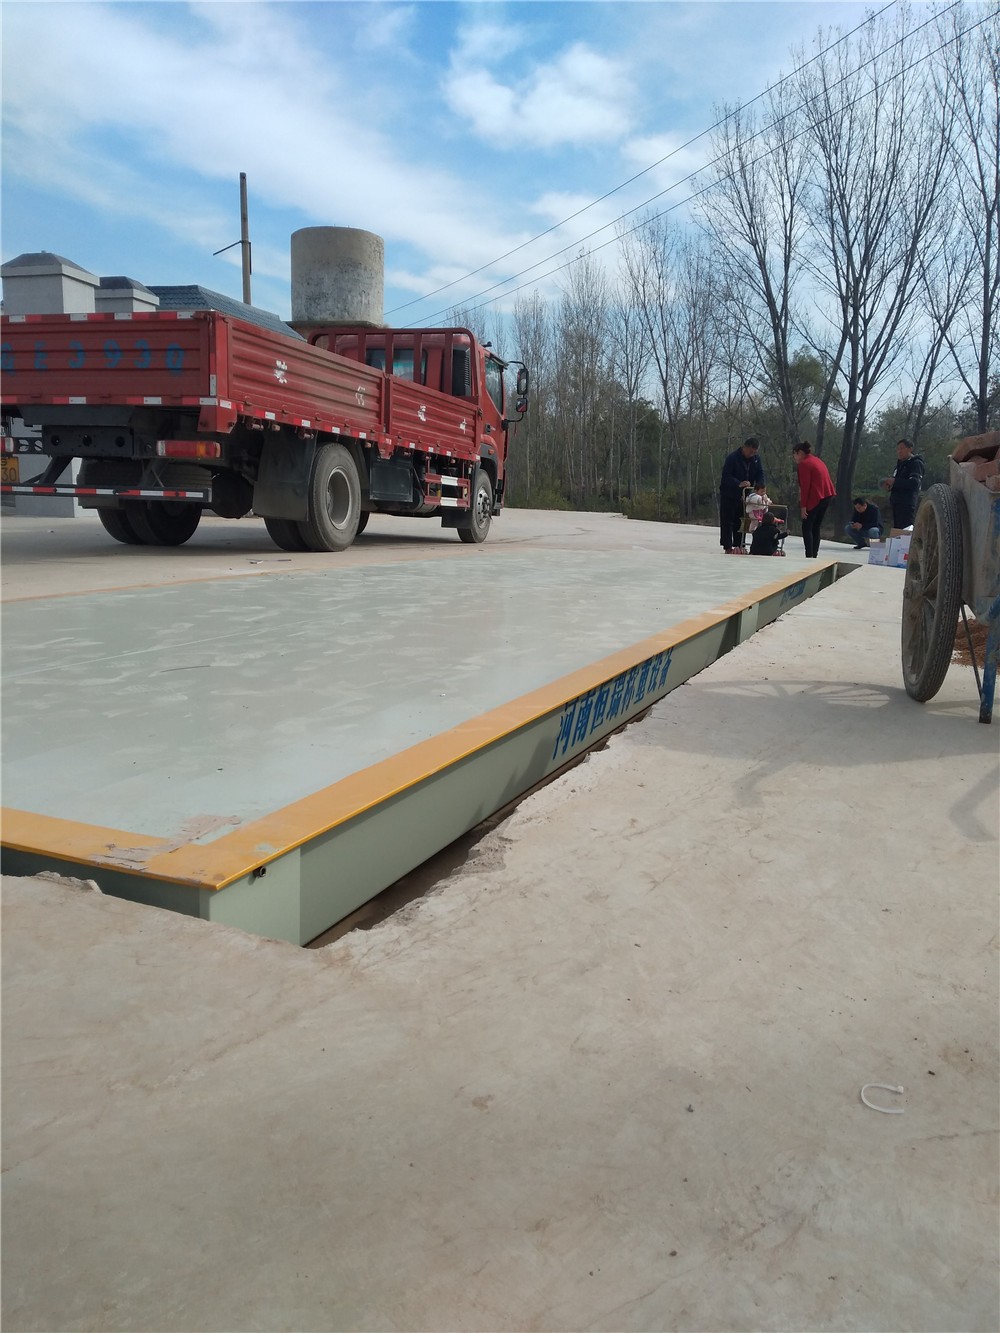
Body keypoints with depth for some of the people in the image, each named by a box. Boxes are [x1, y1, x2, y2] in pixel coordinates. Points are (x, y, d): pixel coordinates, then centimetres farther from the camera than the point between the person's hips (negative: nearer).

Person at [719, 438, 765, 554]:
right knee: (727, 521, -4)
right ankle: (728, 547, -2)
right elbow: (726, 476, -23)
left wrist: (759, 485, -16)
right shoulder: (732, 458, -16)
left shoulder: (755, 459, 3)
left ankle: (738, 546, 14)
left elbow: (760, 474, 6)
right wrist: (739, 484, -37)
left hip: (744, 495, 6)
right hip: (729, 495, -6)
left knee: (740, 521, 9)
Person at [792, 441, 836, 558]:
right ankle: (814, 555, 11)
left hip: (815, 498, -9)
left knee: (806, 528, -3)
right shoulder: (818, 461, 20)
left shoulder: (804, 464, -8)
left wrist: (803, 506, -15)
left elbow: (805, 486, -14)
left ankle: (809, 556, -11)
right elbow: (822, 481, 19)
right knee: (816, 527, 12)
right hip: (827, 496, 9)